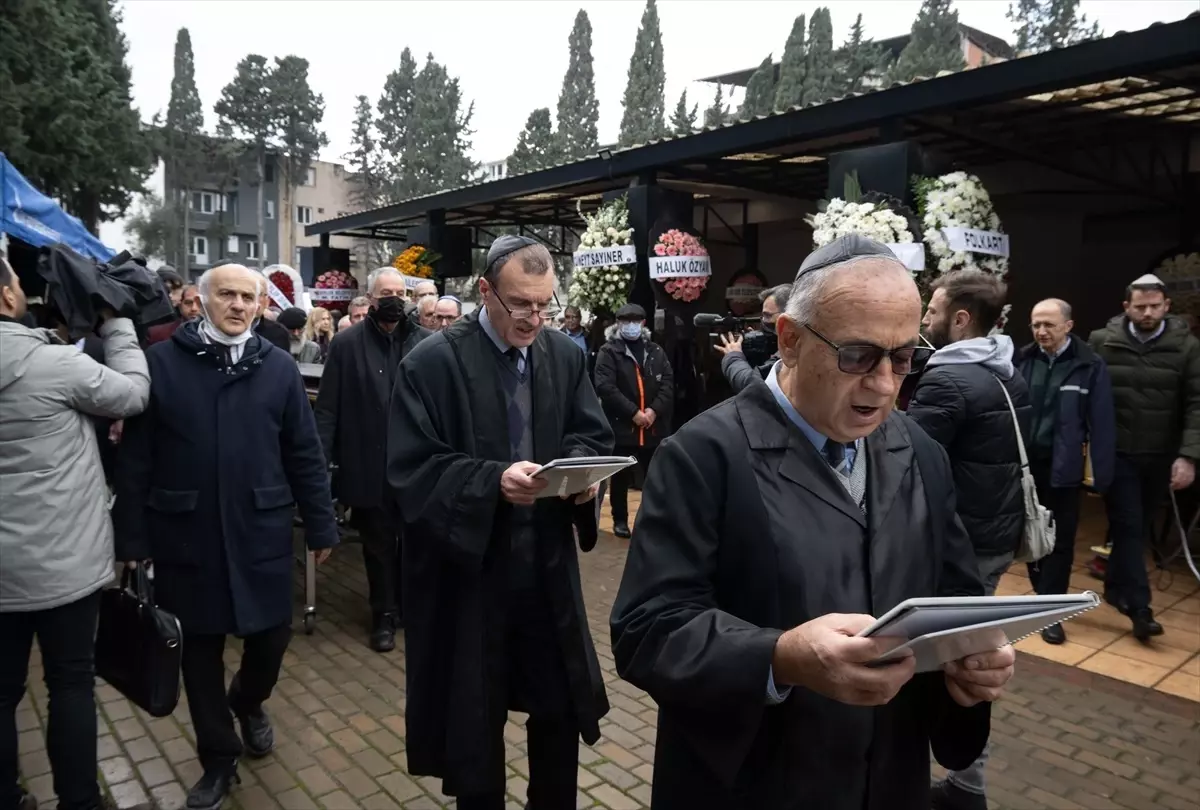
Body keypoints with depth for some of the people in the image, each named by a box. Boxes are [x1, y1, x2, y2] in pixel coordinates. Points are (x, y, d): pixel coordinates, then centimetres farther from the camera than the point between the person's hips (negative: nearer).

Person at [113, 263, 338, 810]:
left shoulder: (278, 367, 1)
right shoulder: (161, 362, -4)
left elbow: (304, 453, 3)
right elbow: (135, 457, -2)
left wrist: (321, 525, 4)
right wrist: (132, 536, -2)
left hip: (260, 531, 1)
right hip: (185, 534, -1)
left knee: (271, 635, 8)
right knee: (201, 646, 11)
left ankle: (248, 703, 43)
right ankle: (218, 758, 31)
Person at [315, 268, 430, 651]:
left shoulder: (427, 342, 0)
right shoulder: (347, 343, -1)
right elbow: (327, 407, -3)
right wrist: (321, 459, -8)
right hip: (370, 466, -1)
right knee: (378, 545, 12)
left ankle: (411, 604, 35)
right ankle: (384, 614, 29)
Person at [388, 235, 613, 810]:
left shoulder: (566, 355, 3)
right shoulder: (432, 363, -11)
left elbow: (592, 435, 10)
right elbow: (411, 471, -15)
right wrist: (493, 480, -28)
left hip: (547, 563, 4)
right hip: (467, 566, -4)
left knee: (560, 708, 17)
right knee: (474, 718, 13)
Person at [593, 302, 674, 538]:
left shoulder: (656, 351, 11)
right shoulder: (609, 352, -3)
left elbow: (668, 384, 4)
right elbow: (605, 387, -14)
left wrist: (654, 410, -12)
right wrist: (633, 412, -17)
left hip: (654, 426, 3)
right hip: (621, 425, -3)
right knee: (621, 477, 8)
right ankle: (620, 520, 22)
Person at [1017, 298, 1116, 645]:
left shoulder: (1090, 365, -6)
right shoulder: (1021, 360, 0)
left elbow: (1102, 422, -6)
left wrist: (1101, 472, -9)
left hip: (1063, 467, -2)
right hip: (1023, 464, 3)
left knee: (1060, 541, 7)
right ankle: (1046, 597, 34)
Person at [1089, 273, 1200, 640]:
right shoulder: (1102, 343, -4)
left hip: (1160, 456, 2)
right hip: (1116, 453, -2)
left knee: (1140, 527, 13)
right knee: (1128, 526, -3)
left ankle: (1116, 586, 31)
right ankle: (1139, 607, 0)